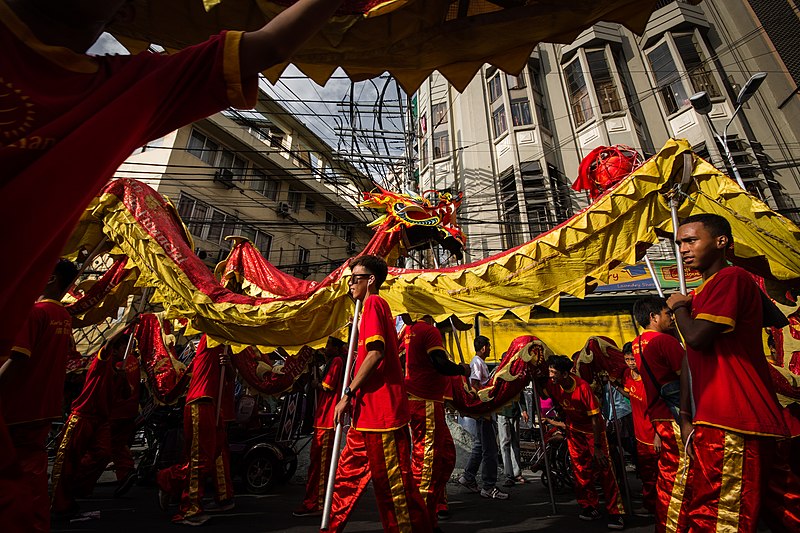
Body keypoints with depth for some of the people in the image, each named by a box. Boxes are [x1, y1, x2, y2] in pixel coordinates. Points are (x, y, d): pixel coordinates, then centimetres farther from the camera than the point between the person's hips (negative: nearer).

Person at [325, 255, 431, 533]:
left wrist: (348, 394, -15)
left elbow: (376, 352, -21)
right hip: (370, 411, 10)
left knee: (393, 483, 2)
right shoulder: (376, 305, 20)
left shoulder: (373, 303, -9)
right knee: (347, 473, 19)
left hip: (381, 409, -10)